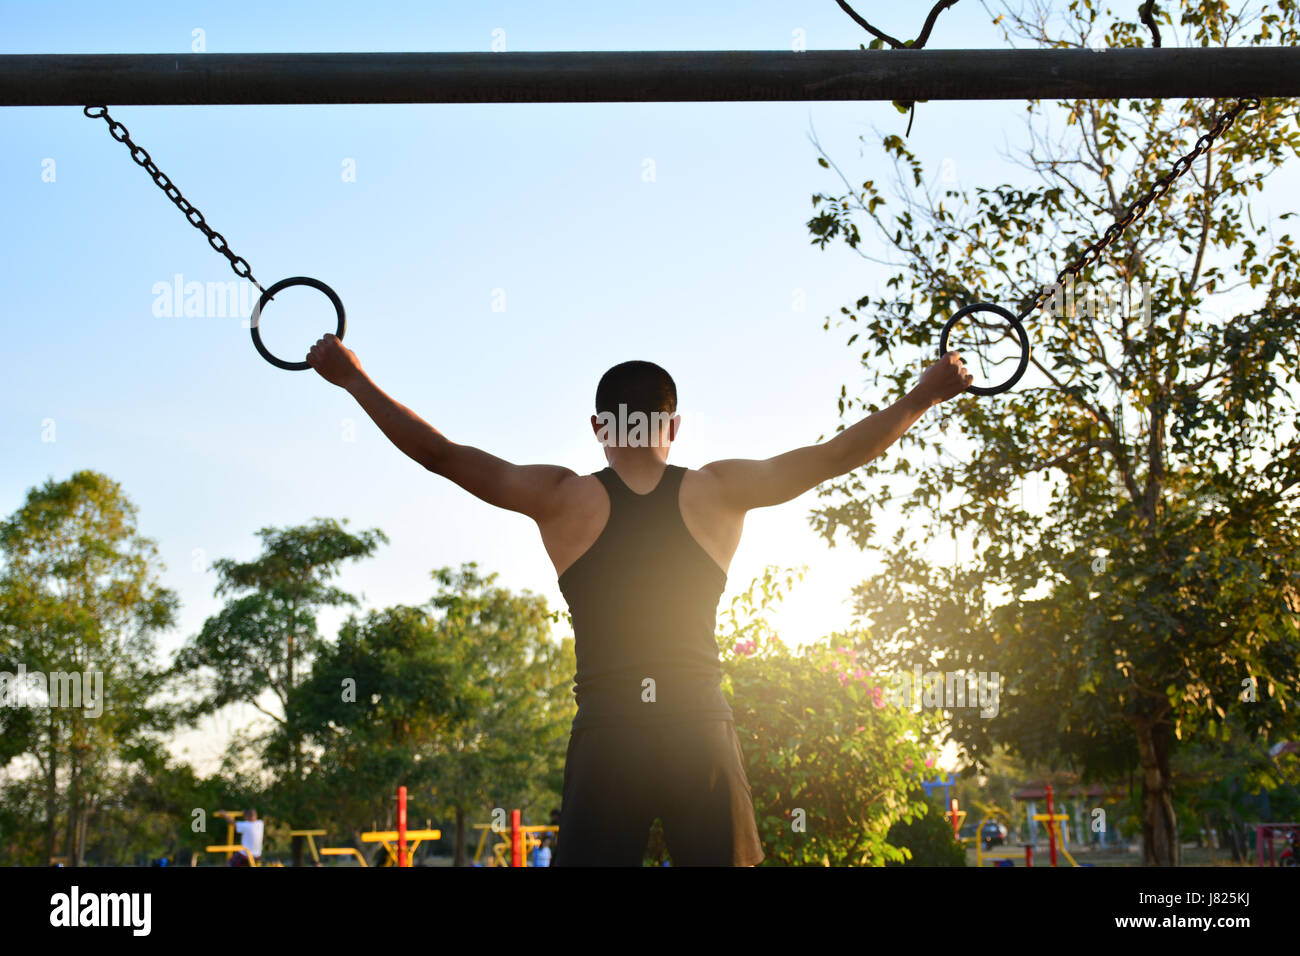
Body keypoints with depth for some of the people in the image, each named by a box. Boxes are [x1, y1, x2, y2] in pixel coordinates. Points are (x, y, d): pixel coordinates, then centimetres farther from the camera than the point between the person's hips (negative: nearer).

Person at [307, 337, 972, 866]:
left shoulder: (565, 499, -1)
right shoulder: (717, 492, 2)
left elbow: (440, 454, 1)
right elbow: (834, 455, 6)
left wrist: (353, 379, 10)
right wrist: (925, 396, 16)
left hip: (606, 739, -1)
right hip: (702, 734, 1)